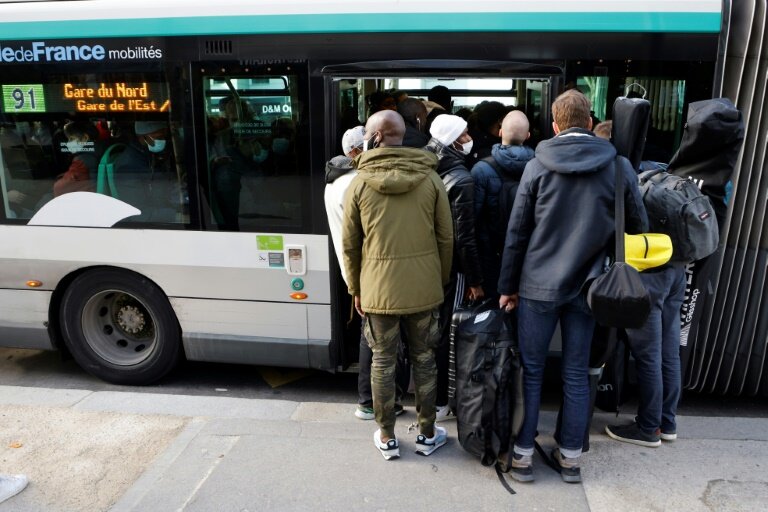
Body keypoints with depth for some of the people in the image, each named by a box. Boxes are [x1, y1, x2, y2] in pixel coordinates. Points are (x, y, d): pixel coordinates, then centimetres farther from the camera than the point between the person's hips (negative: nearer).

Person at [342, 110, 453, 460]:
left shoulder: (359, 183, -6)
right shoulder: (430, 179, -2)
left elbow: (350, 245, -2)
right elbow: (446, 238, 1)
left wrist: (355, 289, 10)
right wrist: (441, 281, 13)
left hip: (378, 289, -1)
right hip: (424, 288, 2)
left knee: (383, 362, 11)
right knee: (423, 359, 14)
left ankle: (387, 438, 24)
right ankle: (427, 434, 27)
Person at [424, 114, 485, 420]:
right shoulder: (461, 180, -17)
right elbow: (465, 236, -19)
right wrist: (476, 280, -12)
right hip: (451, 267, -7)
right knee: (445, 333, 3)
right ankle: (439, 402, 15)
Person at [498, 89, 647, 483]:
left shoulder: (537, 167, -5)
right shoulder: (619, 166, -2)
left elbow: (516, 232, -3)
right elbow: (638, 226, 7)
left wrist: (507, 285, 5)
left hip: (538, 284, -1)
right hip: (586, 285, 1)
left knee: (530, 371, 9)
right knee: (576, 373, 12)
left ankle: (522, 455, 17)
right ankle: (570, 457, 24)